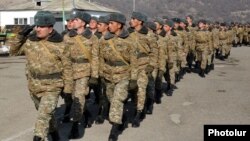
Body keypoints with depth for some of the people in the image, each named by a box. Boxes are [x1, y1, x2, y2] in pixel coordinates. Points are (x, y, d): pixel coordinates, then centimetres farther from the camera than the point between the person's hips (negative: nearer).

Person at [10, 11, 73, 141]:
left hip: (52, 87, -5)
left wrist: (68, 88, -6)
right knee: (46, 113, 22)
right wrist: (20, 36, -5)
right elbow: (14, 51, 11)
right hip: (34, 86, 5)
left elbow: (67, 68, -7)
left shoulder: (60, 45, -13)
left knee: (43, 117, -16)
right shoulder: (30, 41, -2)